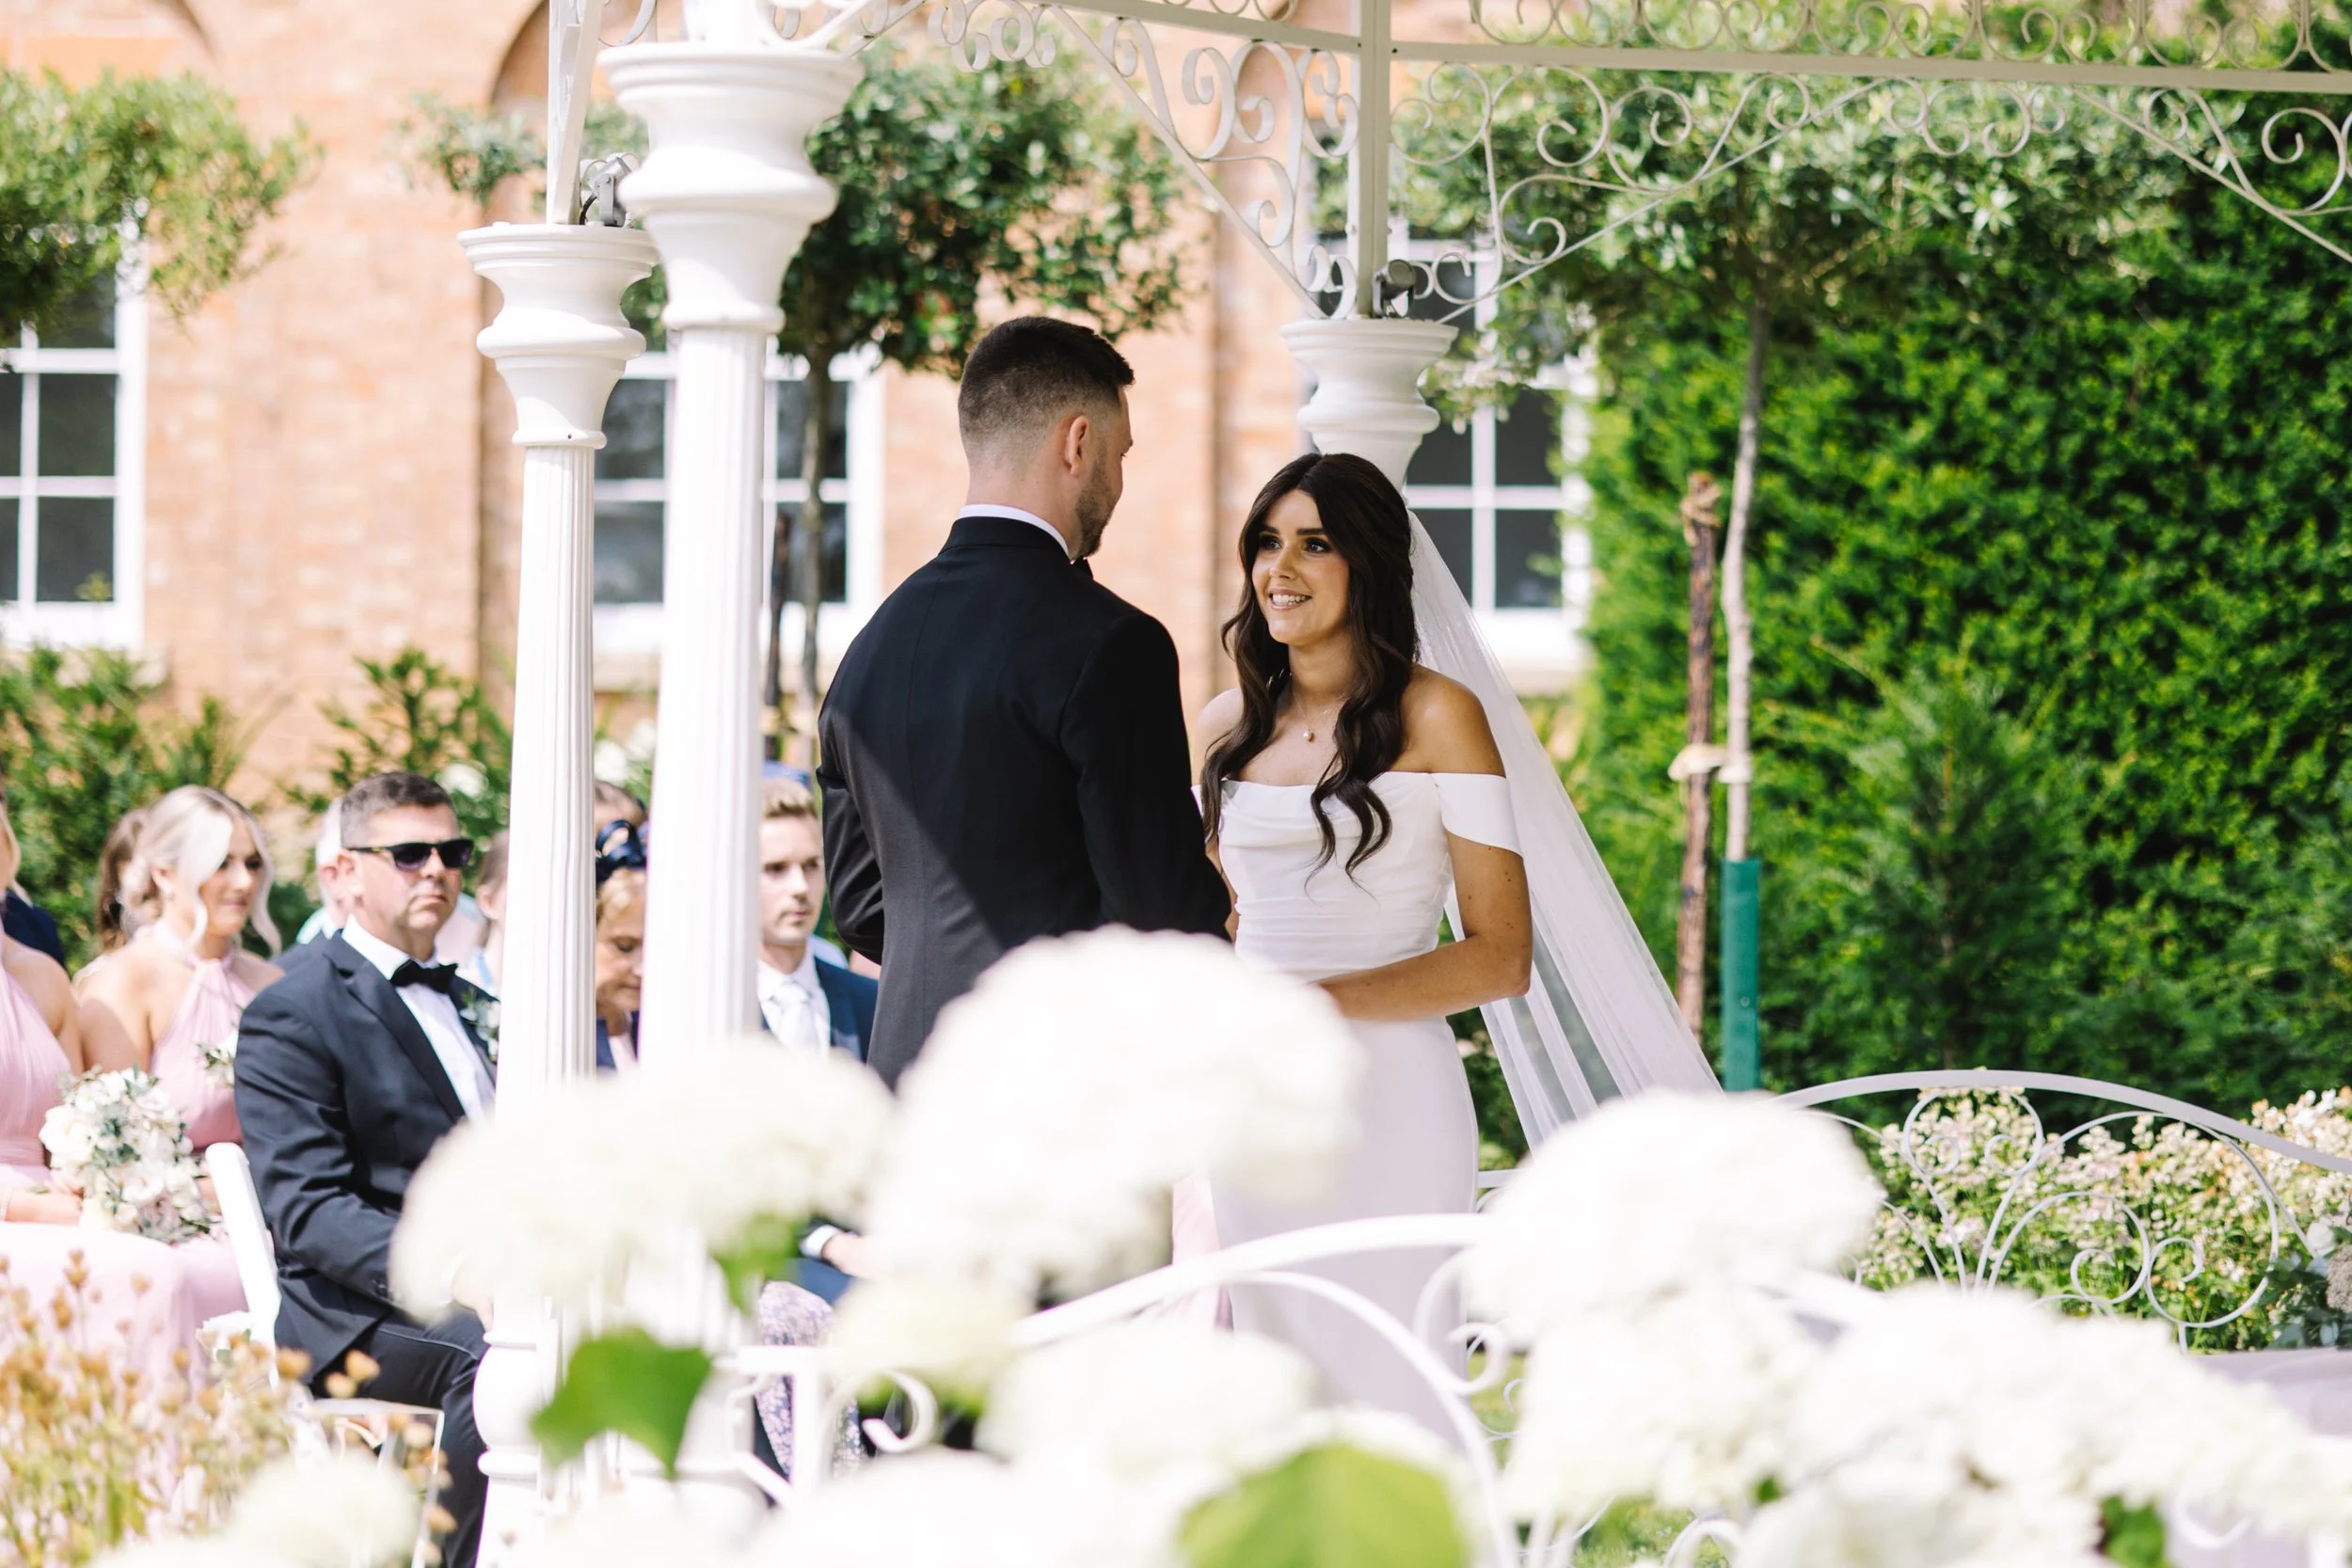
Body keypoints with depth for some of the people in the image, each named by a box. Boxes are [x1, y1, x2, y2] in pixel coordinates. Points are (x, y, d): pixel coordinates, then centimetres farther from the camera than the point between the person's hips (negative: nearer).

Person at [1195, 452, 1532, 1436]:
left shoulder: (1434, 717, -4)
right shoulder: (1230, 721, 12)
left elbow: (1501, 957, -8)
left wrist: (1324, 1001, -17)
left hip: (1385, 1094, -5)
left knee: (1383, 1387, -8)